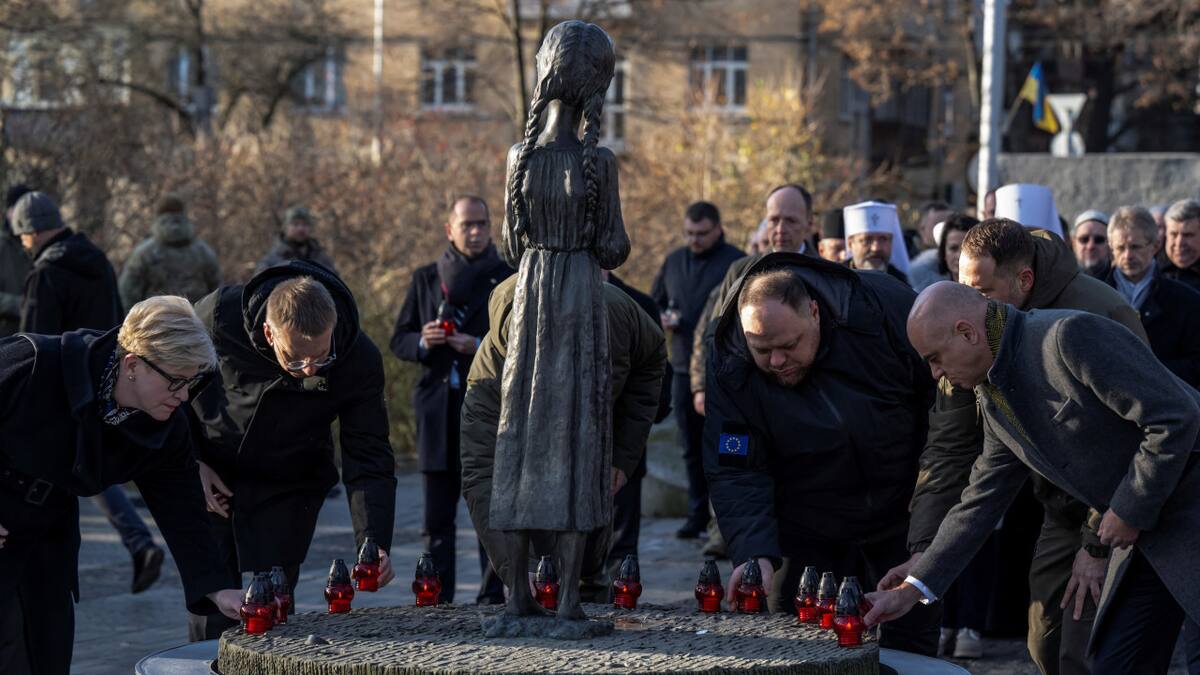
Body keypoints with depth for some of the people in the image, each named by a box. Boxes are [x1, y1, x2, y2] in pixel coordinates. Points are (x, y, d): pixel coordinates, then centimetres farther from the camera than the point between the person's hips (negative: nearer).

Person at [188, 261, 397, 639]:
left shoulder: (359, 360, -24)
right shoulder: (219, 316, -27)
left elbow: (368, 458, -18)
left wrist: (373, 543, -31)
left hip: (287, 490, 0)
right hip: (209, 478, 0)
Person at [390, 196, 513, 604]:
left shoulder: (508, 280, 4)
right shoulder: (425, 279, 13)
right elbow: (399, 341, 15)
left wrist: (480, 347, -14)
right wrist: (423, 342, -7)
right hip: (438, 413, 2)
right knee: (436, 517, 2)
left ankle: (492, 596, 3)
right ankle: (437, 598, 6)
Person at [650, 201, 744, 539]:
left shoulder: (736, 262, -4)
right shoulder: (674, 261, 13)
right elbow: (654, 302, 23)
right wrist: (662, 319, 1)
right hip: (684, 368, 5)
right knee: (692, 446, 9)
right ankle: (698, 513, 17)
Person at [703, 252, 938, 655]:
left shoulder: (886, 307, -24)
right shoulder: (729, 365, -20)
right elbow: (736, 475, -18)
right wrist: (755, 553, -33)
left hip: (902, 515, 0)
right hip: (808, 533, 1)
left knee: (912, 646, 6)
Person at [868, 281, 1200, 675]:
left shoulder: (1071, 336, -21)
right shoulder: (993, 398, 6)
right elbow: (980, 504, 13)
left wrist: (1129, 511, -15)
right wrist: (910, 591, 8)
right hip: (1147, 533, 9)